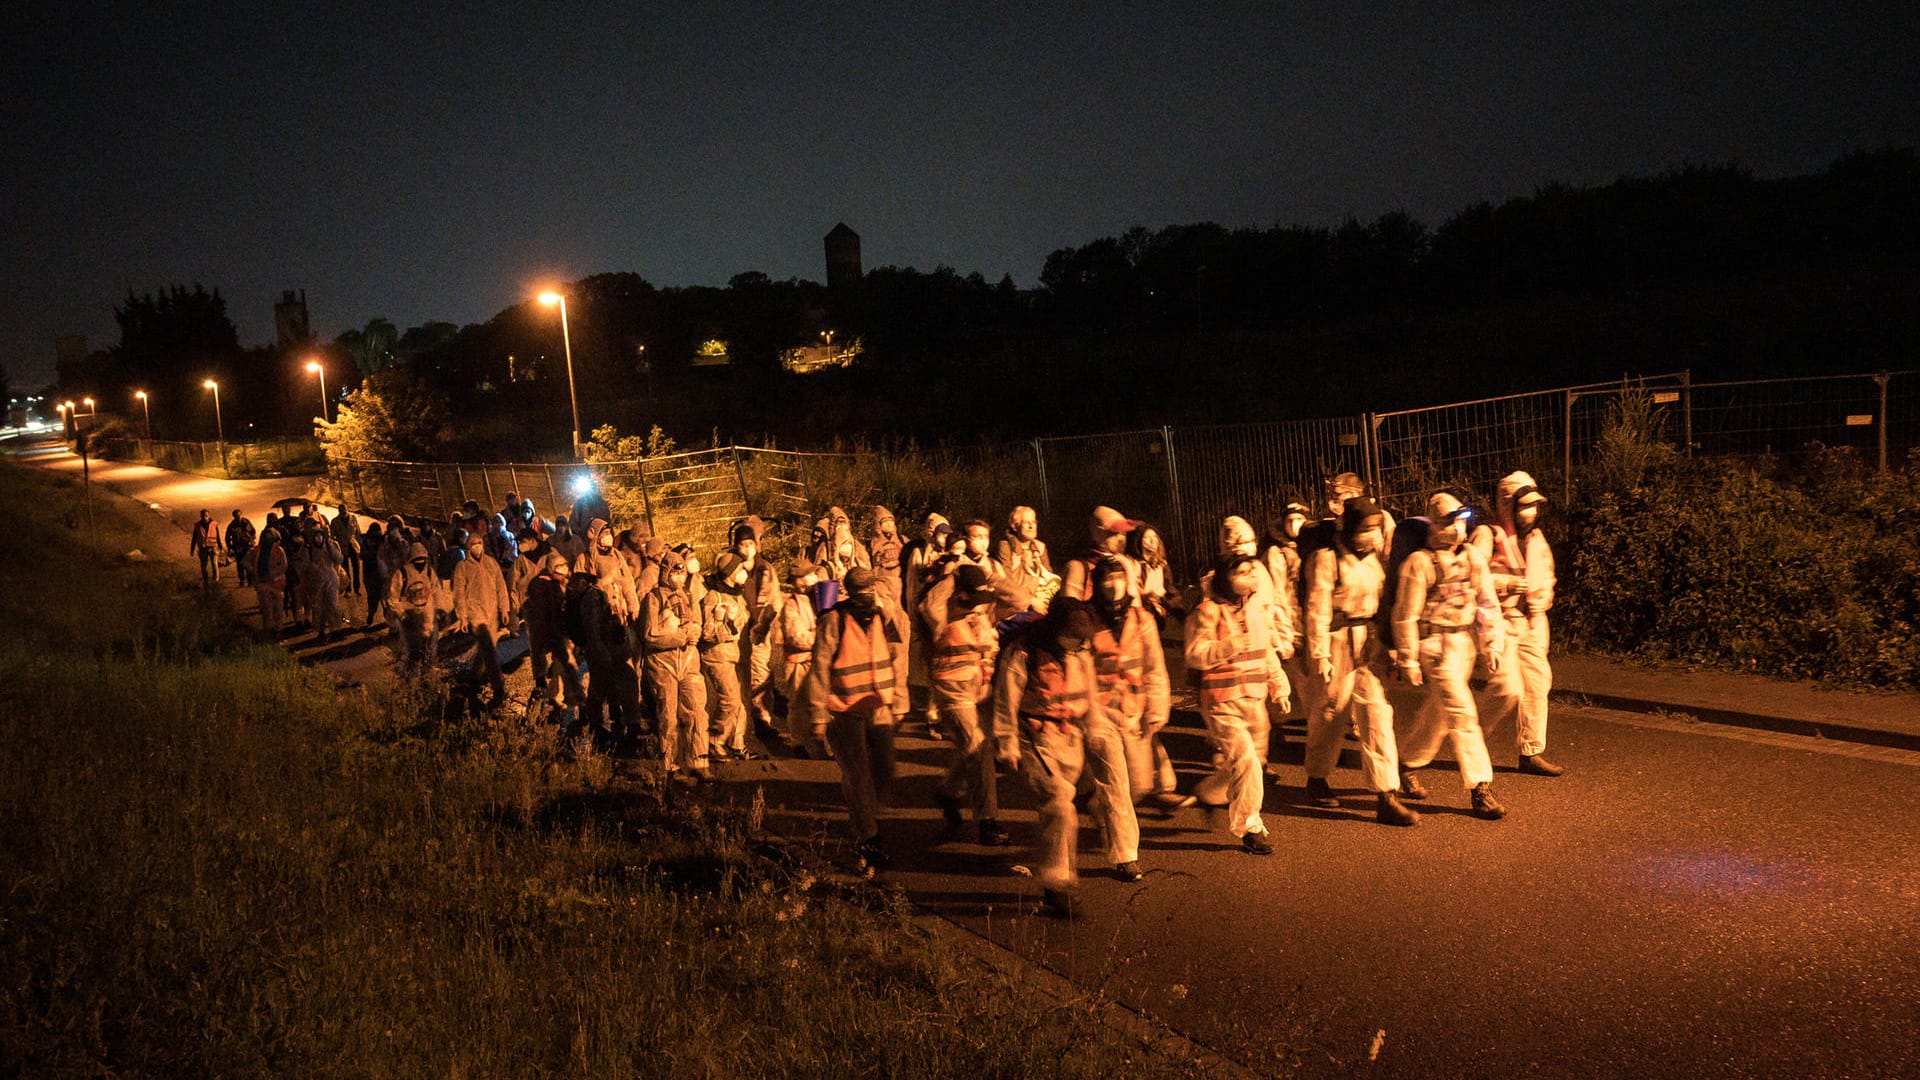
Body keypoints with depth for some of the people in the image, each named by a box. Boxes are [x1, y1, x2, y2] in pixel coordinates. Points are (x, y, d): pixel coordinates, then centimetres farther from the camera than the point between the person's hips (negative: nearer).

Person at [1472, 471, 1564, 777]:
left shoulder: (1535, 537, 12)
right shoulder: (1487, 536, -10)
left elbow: (1547, 574, 24)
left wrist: (1543, 598, 3)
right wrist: (1507, 583, -23)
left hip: (1532, 623, 7)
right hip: (1500, 622, -7)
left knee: (1537, 685, 6)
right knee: (1509, 688, -13)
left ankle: (1532, 753, 16)